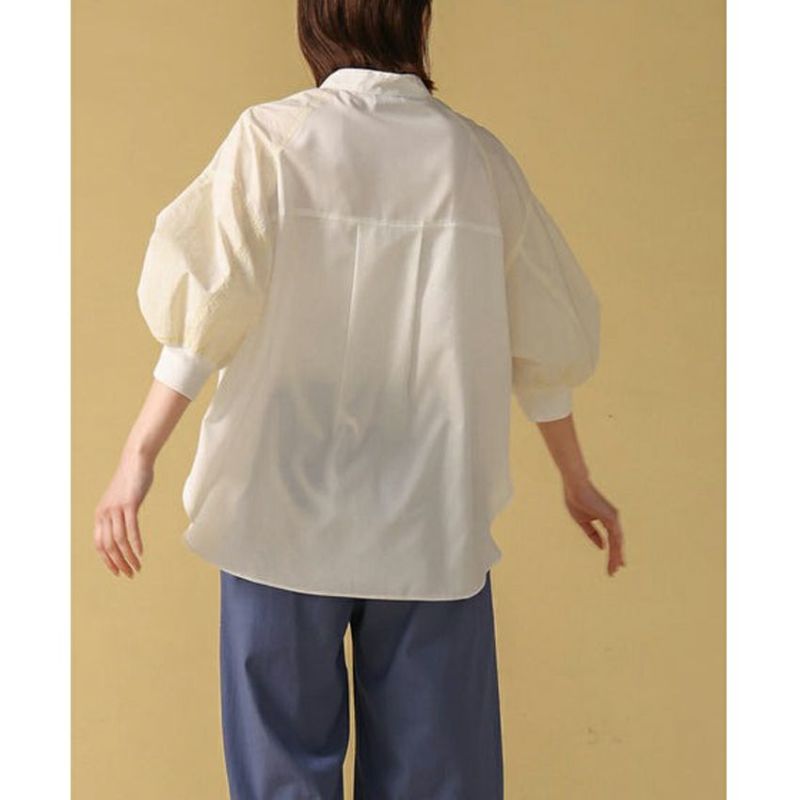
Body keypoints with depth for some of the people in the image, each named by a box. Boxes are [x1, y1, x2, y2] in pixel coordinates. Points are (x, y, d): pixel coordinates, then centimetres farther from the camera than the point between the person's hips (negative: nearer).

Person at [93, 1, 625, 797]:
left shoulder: (272, 138, -2)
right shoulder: (477, 156, 4)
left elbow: (208, 306, -10)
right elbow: (546, 342, 9)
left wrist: (139, 455, -5)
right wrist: (578, 482, 19)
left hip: (285, 503, -1)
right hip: (433, 518, 1)